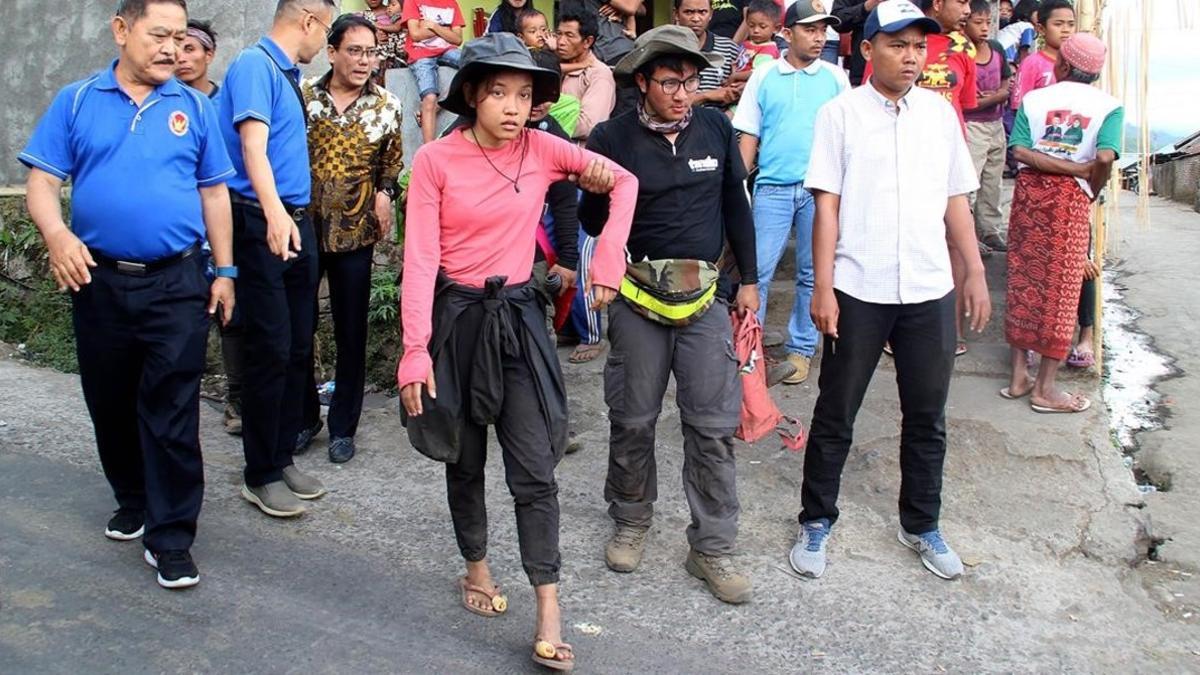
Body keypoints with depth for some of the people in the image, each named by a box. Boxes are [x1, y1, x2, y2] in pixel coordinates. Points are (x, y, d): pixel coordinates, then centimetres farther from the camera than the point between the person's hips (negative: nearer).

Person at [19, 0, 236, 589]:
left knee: (171, 413, -3)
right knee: (110, 405, 14)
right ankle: (133, 502, 36)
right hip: (99, 281, 2)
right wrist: (56, 234, -19)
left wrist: (225, 271, 4)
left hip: (178, 284, -1)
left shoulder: (194, 108, 6)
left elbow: (214, 192, 8)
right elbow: (42, 180, 1)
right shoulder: (76, 101, 5)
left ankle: (170, 538, 5)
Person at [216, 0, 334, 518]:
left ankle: (283, 458, 22)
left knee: (298, 348, 11)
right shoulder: (254, 65, -9)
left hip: (297, 222, 9)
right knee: (271, 349, -6)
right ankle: (261, 475, 7)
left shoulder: (288, 74, 16)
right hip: (262, 224, -9)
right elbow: (253, 145, -21)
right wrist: (275, 213, -34)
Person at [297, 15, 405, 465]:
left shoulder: (386, 105, 3)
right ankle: (303, 416, 26)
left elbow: (392, 162, 13)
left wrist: (384, 193, -5)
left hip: (355, 233, 0)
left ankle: (343, 427, 20)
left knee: (351, 333, 6)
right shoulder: (302, 96, 1)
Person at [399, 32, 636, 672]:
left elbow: (624, 181, 7)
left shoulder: (542, 148, -2)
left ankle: (549, 613, 7)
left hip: (519, 318, 1)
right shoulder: (435, 159, -9)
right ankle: (476, 568, 38)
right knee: (465, 460, 15)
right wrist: (416, 351, -18)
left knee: (534, 470, -1)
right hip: (457, 318, -1)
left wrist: (607, 264, 0)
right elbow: (420, 259, -12)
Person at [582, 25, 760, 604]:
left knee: (714, 424, 2)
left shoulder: (716, 128, 2)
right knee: (632, 420, 11)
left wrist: (749, 280, 12)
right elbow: (591, 219, 0)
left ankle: (712, 547, 15)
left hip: (705, 296, 2)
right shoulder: (613, 137, -5)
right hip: (637, 297, -1)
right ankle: (631, 521, 34)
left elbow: (736, 207, 11)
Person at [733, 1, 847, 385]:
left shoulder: (835, 77, 7)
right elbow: (749, 137, 7)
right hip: (773, 187, -1)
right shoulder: (764, 76, 6)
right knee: (757, 270, -2)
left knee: (812, 274, 7)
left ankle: (800, 349, 18)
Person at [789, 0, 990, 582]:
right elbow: (827, 205, -5)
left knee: (926, 417, 13)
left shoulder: (940, 112, 8)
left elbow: (956, 201, 13)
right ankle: (816, 521, 24)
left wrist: (975, 273, 8)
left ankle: (921, 525, 30)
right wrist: (823, 289, -10)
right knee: (835, 415, 8)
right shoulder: (841, 113, -2)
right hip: (858, 292, -3)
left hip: (930, 292, 4)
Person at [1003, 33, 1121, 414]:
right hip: (1070, 199, -2)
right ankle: (1045, 389, 9)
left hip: (1030, 190, 3)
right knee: (1061, 289, 4)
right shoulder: (1108, 106, -3)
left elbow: (1019, 152, -11)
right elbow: (1105, 158, -19)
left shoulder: (1033, 99, 4)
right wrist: (1091, 190, 0)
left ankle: (1018, 377, 17)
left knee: (1023, 281, 11)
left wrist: (1076, 169, -10)